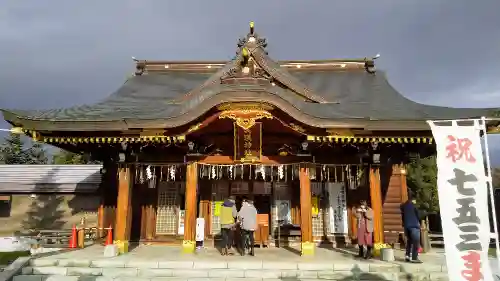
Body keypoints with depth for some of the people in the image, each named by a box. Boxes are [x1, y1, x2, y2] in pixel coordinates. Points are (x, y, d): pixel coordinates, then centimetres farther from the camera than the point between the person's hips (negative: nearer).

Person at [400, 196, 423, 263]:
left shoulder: (403, 206, 12)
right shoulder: (414, 205, -8)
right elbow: (418, 215, -2)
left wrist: (404, 223, 17)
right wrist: (418, 222, 14)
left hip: (406, 226, 7)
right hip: (414, 225, -7)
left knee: (409, 241, 17)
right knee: (416, 242, -4)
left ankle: (407, 255, 15)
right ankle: (414, 258, -7)